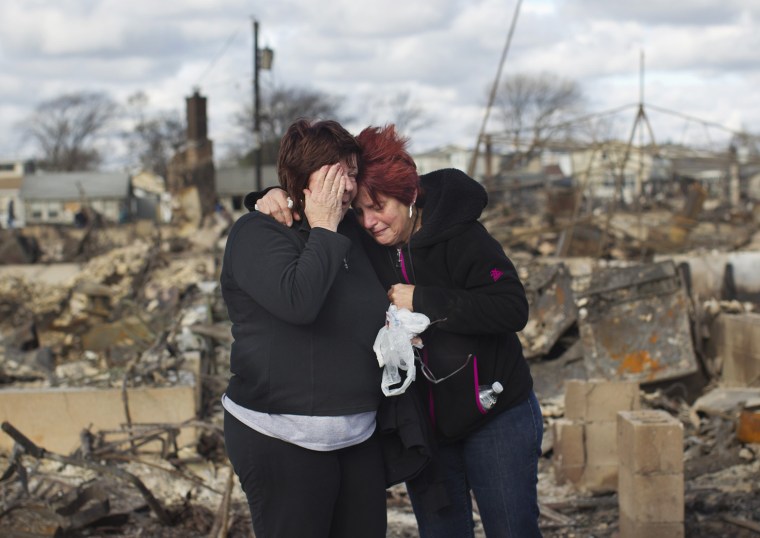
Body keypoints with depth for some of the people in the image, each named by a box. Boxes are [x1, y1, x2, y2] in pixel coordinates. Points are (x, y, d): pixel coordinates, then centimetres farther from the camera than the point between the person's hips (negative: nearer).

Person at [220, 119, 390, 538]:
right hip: (282, 440, -7)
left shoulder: (351, 233, 13)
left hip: (358, 436, 7)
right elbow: (297, 301, -27)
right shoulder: (257, 233, -8)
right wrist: (323, 230, -16)